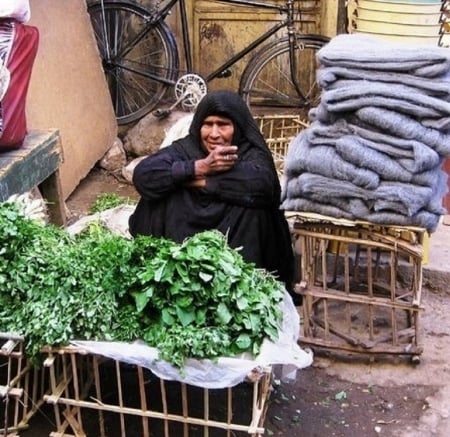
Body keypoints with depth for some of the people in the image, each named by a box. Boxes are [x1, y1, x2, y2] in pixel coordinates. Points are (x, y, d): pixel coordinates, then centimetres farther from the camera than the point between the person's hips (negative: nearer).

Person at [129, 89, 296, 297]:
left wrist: (200, 182, -25)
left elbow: (261, 183, -34)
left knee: (251, 209, -28)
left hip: (234, 245, -2)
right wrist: (200, 167, -27)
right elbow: (142, 174, -19)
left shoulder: (251, 153, -10)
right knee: (162, 198, -17)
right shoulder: (186, 148, -3)